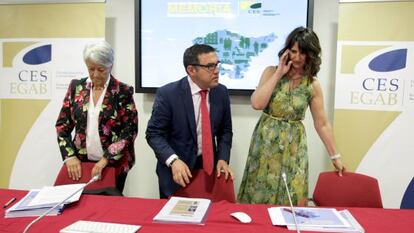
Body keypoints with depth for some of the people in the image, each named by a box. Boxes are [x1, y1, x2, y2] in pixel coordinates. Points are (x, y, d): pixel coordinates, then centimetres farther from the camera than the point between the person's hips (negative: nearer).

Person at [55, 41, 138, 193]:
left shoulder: (123, 92, -7)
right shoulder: (76, 87, 3)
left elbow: (130, 130, -9)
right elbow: (62, 124, 6)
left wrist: (106, 158, -16)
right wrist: (69, 156, -6)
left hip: (114, 164, -2)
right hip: (81, 162, 3)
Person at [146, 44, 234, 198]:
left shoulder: (221, 92, -2)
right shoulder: (167, 94, -16)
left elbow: (225, 130, 7)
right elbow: (154, 134, -13)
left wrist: (223, 159, -7)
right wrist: (173, 160, -26)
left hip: (209, 166, 4)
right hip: (176, 170, -3)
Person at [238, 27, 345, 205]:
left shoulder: (312, 85, -2)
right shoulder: (271, 72, -3)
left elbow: (322, 124, 3)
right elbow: (257, 104, -17)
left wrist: (335, 156, 5)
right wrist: (278, 74, -14)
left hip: (293, 147, 1)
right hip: (266, 143, 0)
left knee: (290, 197, 7)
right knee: (259, 193, 9)